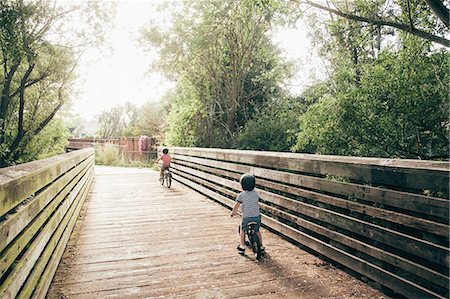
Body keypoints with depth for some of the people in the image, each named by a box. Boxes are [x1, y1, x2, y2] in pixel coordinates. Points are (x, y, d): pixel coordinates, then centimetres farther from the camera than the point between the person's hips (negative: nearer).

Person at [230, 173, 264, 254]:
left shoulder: (241, 195, -7)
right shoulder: (256, 194, 5)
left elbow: (236, 206, 1)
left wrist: (233, 212, 21)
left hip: (247, 217, -3)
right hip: (257, 216, 3)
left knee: (242, 229, 24)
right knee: (257, 231, 27)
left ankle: (242, 246, 25)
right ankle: (261, 246, 32)